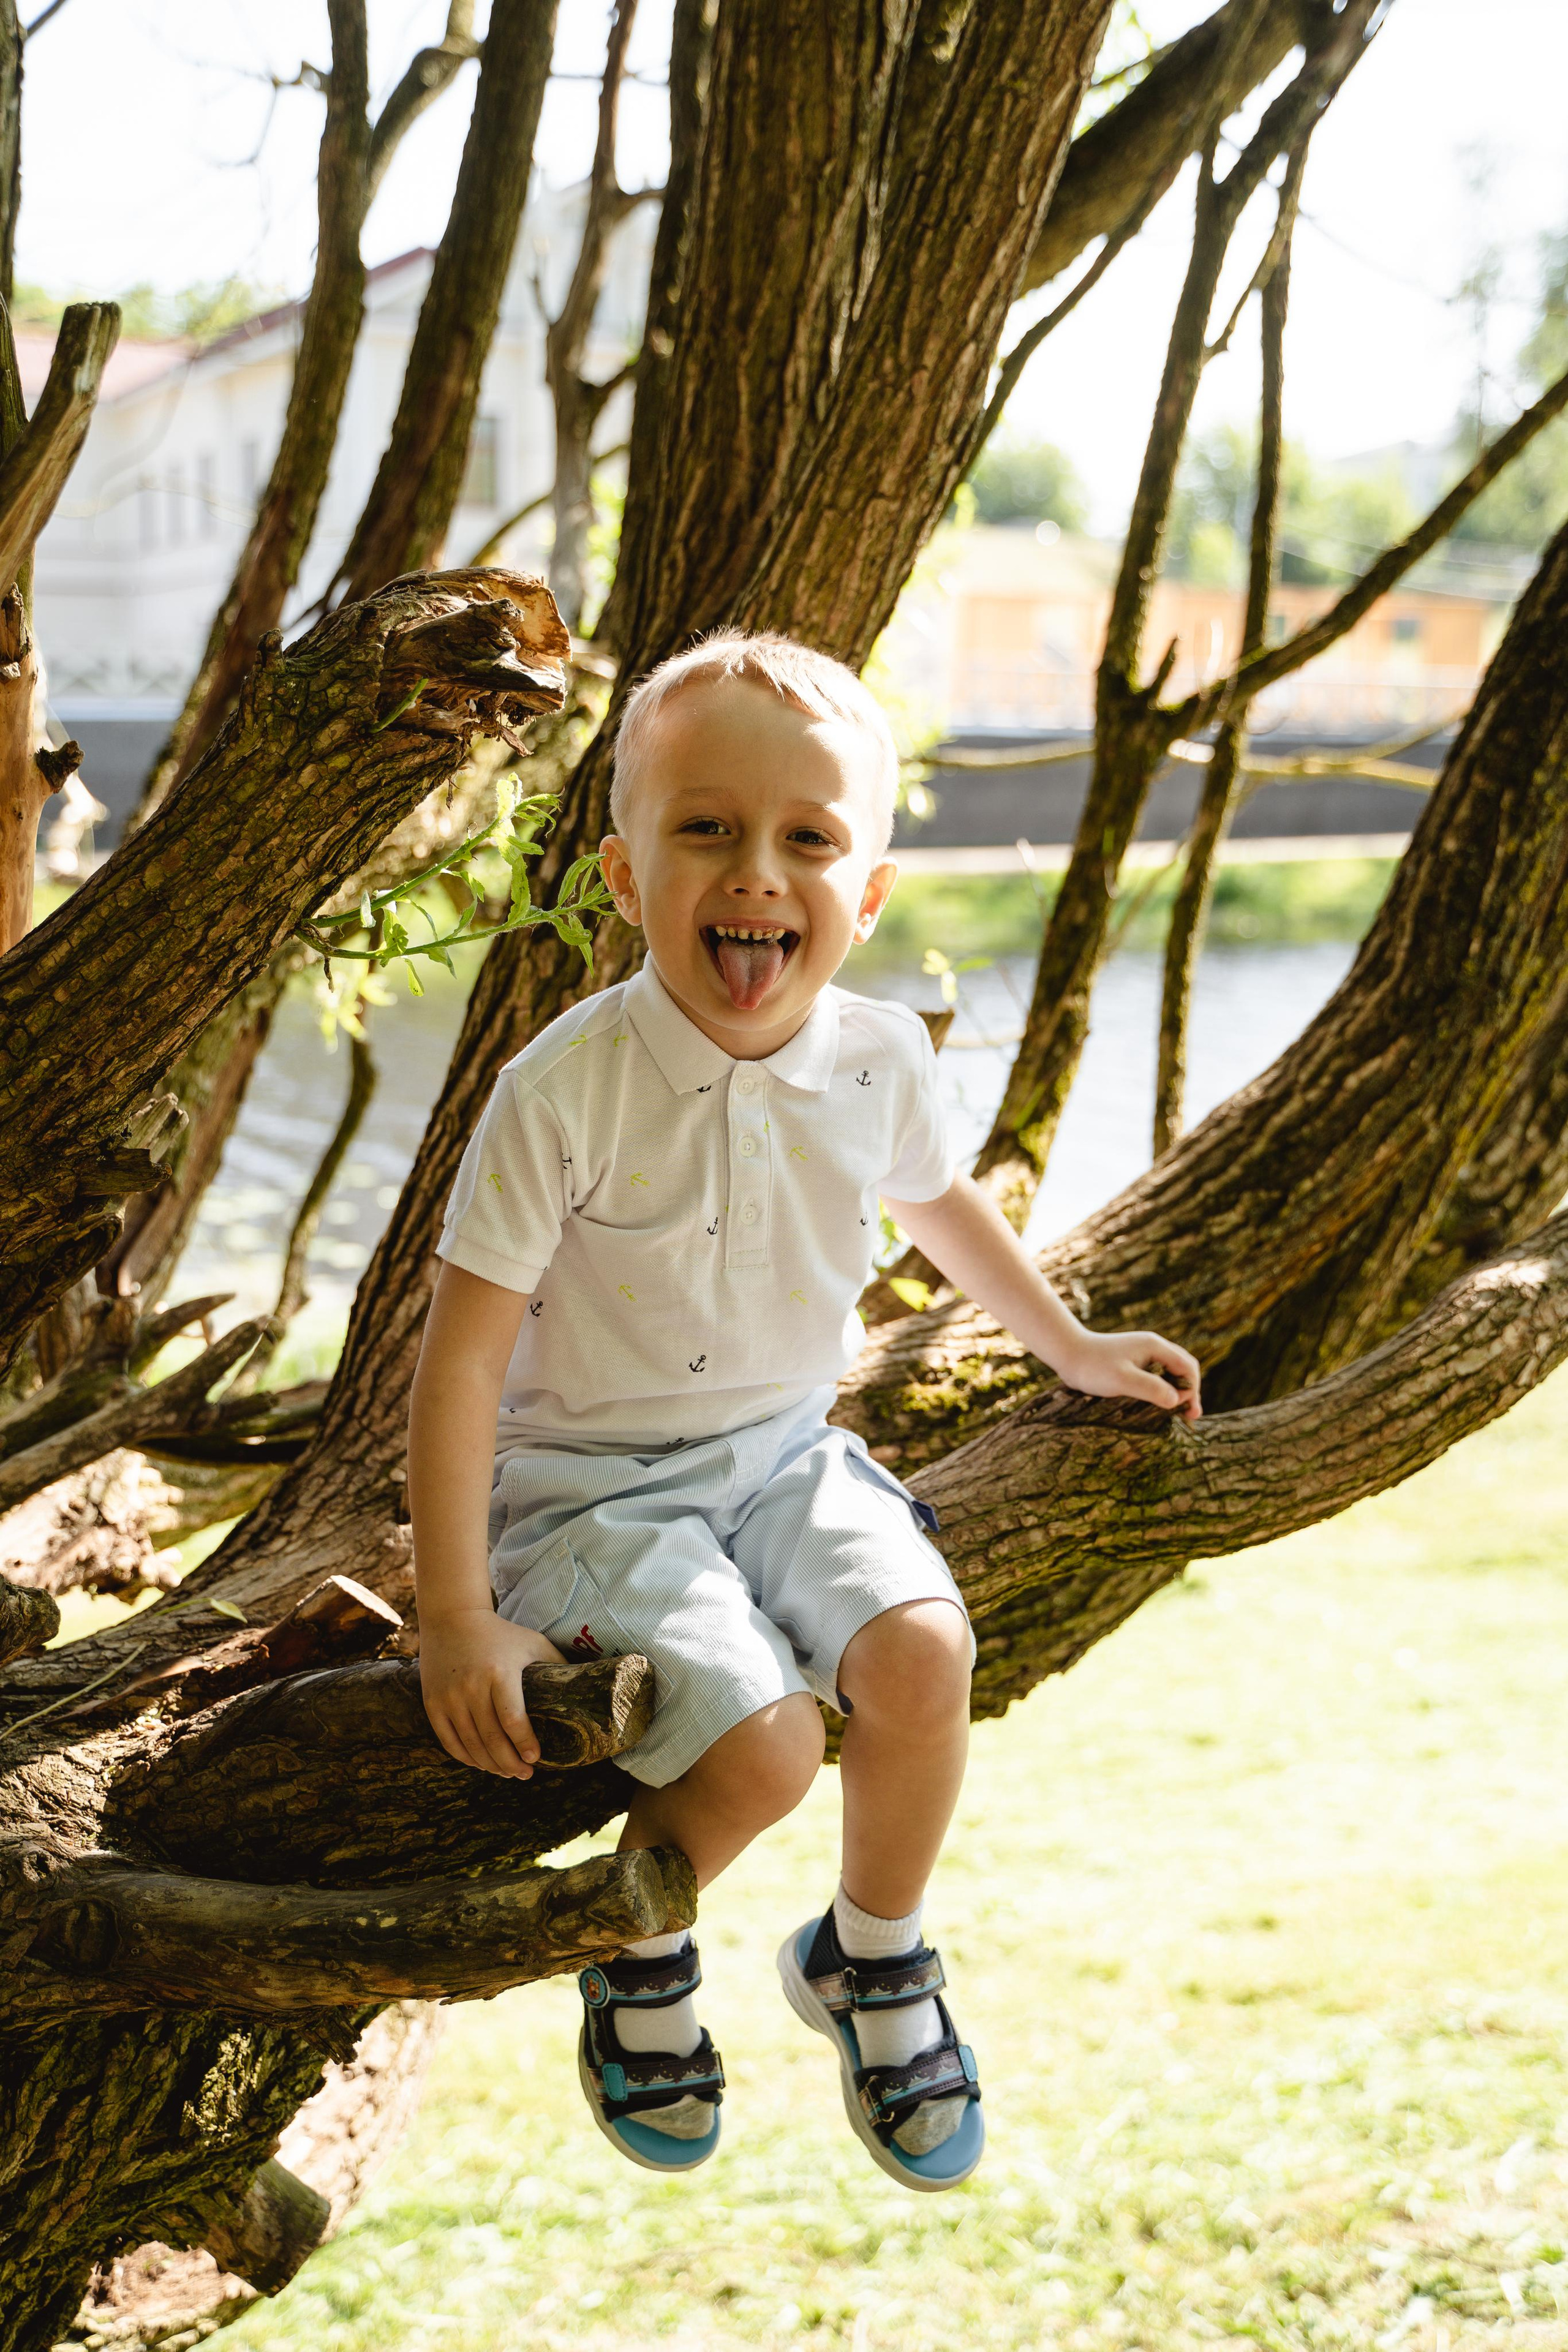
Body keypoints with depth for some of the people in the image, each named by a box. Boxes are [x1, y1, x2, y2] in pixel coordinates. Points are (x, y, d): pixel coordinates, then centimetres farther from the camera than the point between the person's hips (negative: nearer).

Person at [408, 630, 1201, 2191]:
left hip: (785, 1453, 5)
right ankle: (638, 1946, 12)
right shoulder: (569, 1089, -21)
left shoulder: (879, 1056, -6)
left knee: (921, 1653, -21)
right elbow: (462, 1355, -18)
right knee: (764, 1744, -23)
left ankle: (872, 1956, 10)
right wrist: (457, 1619, -19)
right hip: (594, 1482, -4)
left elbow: (939, 1201, 19)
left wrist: (1071, 1346, 27)